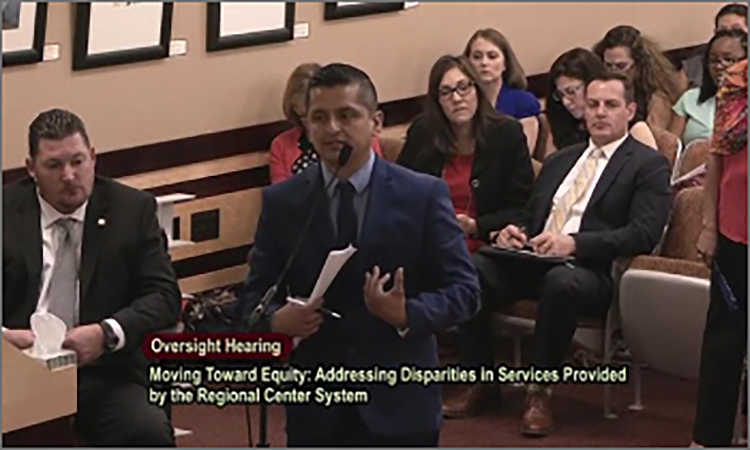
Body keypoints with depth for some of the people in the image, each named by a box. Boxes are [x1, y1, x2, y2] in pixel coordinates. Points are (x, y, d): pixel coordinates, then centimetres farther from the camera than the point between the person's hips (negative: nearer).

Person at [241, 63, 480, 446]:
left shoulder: (424, 195, -4)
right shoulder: (281, 202, 2)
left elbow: (463, 290, -4)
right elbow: (255, 293, 6)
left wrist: (407, 314, -22)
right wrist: (277, 319, -16)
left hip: (400, 403, -1)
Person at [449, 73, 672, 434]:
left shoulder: (649, 165, 5)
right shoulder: (559, 160, 26)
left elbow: (643, 234, -9)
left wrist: (574, 243, -22)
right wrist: (513, 232, 2)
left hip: (590, 271, -6)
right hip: (533, 260, 6)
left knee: (561, 281, -40)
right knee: (471, 268, -23)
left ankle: (540, 391, -20)